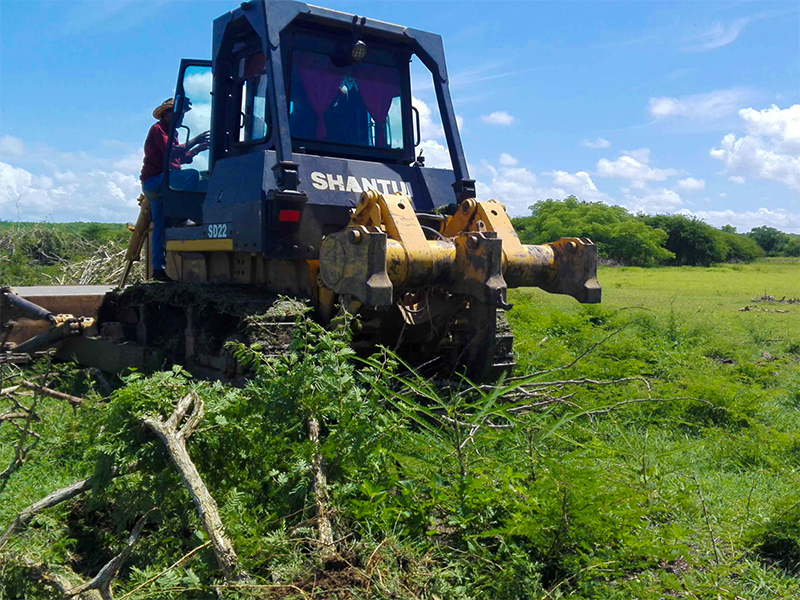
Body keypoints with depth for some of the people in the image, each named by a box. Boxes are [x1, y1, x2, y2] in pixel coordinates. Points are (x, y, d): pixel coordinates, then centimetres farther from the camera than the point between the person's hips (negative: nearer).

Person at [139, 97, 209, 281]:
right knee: (192, 175, -29)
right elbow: (170, 151, -19)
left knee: (160, 227, 6)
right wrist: (194, 141, -14)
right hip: (154, 180, -10)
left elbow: (182, 158, 23)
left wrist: (198, 148, 12)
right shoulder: (157, 129, -4)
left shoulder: (170, 132, 26)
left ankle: (158, 268, 7)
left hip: (159, 186, 10)